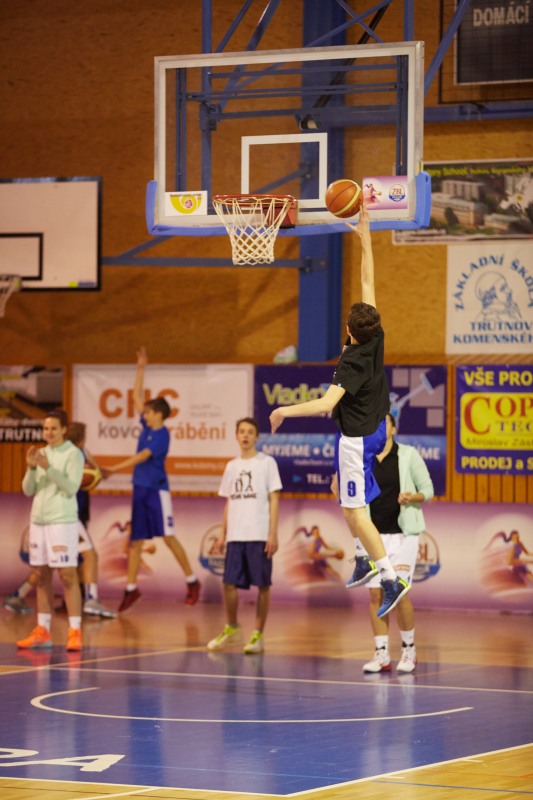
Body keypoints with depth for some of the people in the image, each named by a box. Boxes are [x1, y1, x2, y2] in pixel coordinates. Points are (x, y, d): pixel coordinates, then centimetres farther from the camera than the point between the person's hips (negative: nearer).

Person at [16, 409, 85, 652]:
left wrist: (48, 467, -21)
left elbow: (72, 488, -15)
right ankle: (42, 631, 11)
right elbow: (28, 490, 10)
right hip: (38, 520, 6)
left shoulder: (73, 454, -5)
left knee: (68, 576, -7)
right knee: (42, 576, 7)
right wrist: (32, 468, -7)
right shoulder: (40, 453, 13)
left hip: (62, 521, -6)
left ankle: (75, 632, -6)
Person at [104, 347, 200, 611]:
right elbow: (137, 395, 19)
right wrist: (141, 368, 15)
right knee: (135, 540, 6)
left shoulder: (161, 435, -12)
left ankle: (192, 581, 0)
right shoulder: (147, 426, 10)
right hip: (140, 489, 8)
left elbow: (141, 457, -21)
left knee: (168, 536, -8)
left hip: (156, 489, -8)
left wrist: (112, 470, -24)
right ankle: (131, 588, 8)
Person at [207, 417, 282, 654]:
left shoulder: (267, 463, 0)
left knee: (263, 585, -1)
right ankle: (231, 628, 20)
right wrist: (222, 534, 12)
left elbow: (274, 499, -3)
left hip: (259, 536, -4)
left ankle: (258, 635, 7)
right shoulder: (232, 466, 14)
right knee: (229, 583, 1)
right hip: (235, 535, 4)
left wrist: (273, 534, -10)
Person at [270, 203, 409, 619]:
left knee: (354, 510, -6)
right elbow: (368, 283, -2)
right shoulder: (376, 339, -7)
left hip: (357, 438, -9)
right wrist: (365, 237, 2)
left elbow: (327, 402, -39)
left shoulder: (352, 362, -26)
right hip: (375, 429, 9)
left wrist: (285, 410, -31)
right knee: (341, 491, 23)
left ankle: (392, 580, -9)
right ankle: (365, 561, 29)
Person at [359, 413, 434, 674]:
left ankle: (409, 651, 8)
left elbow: (427, 489, 3)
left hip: (402, 534, -3)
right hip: (372, 535, 3)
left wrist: (413, 497, -17)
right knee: (375, 594, -1)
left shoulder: (408, 455, 0)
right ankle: (381, 655, 6)